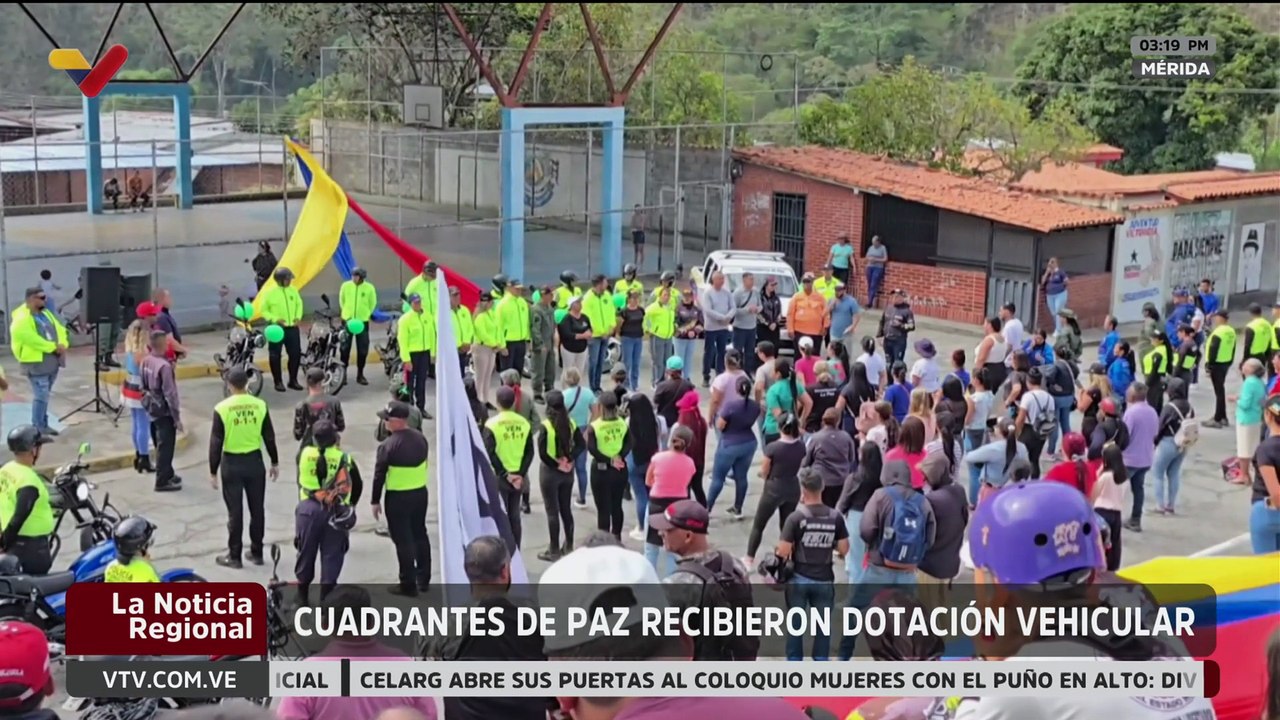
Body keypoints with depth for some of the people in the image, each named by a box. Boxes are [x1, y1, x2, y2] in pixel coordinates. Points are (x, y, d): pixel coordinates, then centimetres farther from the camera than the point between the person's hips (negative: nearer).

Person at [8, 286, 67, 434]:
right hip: (36, 361, -8)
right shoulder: (22, 318, -14)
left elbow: (60, 329, 14)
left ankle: (43, 424, 23)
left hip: (52, 360, 8)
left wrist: (62, 344, -7)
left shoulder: (45, 313, 14)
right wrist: (53, 347, -19)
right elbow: (31, 338, -24)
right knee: (41, 395, -10)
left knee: (44, 394, 15)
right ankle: (38, 427, -4)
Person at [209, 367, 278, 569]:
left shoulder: (222, 408, -13)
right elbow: (269, 437, 2)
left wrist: (213, 471, -2)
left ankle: (234, 556, 12)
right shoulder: (260, 405, -4)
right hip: (254, 461, 3)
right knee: (257, 508, 13)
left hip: (232, 463, -3)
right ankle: (256, 553, 21)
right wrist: (275, 462, 13)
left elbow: (216, 443, -10)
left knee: (235, 511, 5)